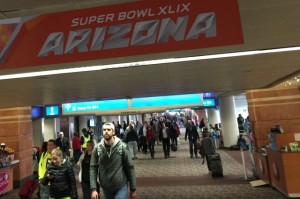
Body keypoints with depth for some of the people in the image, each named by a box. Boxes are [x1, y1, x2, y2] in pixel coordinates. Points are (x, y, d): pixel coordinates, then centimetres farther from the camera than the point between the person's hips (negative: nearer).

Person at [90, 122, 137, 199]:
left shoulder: (122, 147, -11)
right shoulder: (97, 149, -5)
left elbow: (130, 167, -6)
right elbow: (93, 168, -4)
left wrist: (133, 189, -3)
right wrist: (93, 189, -11)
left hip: (121, 187, -2)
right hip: (106, 188, 3)